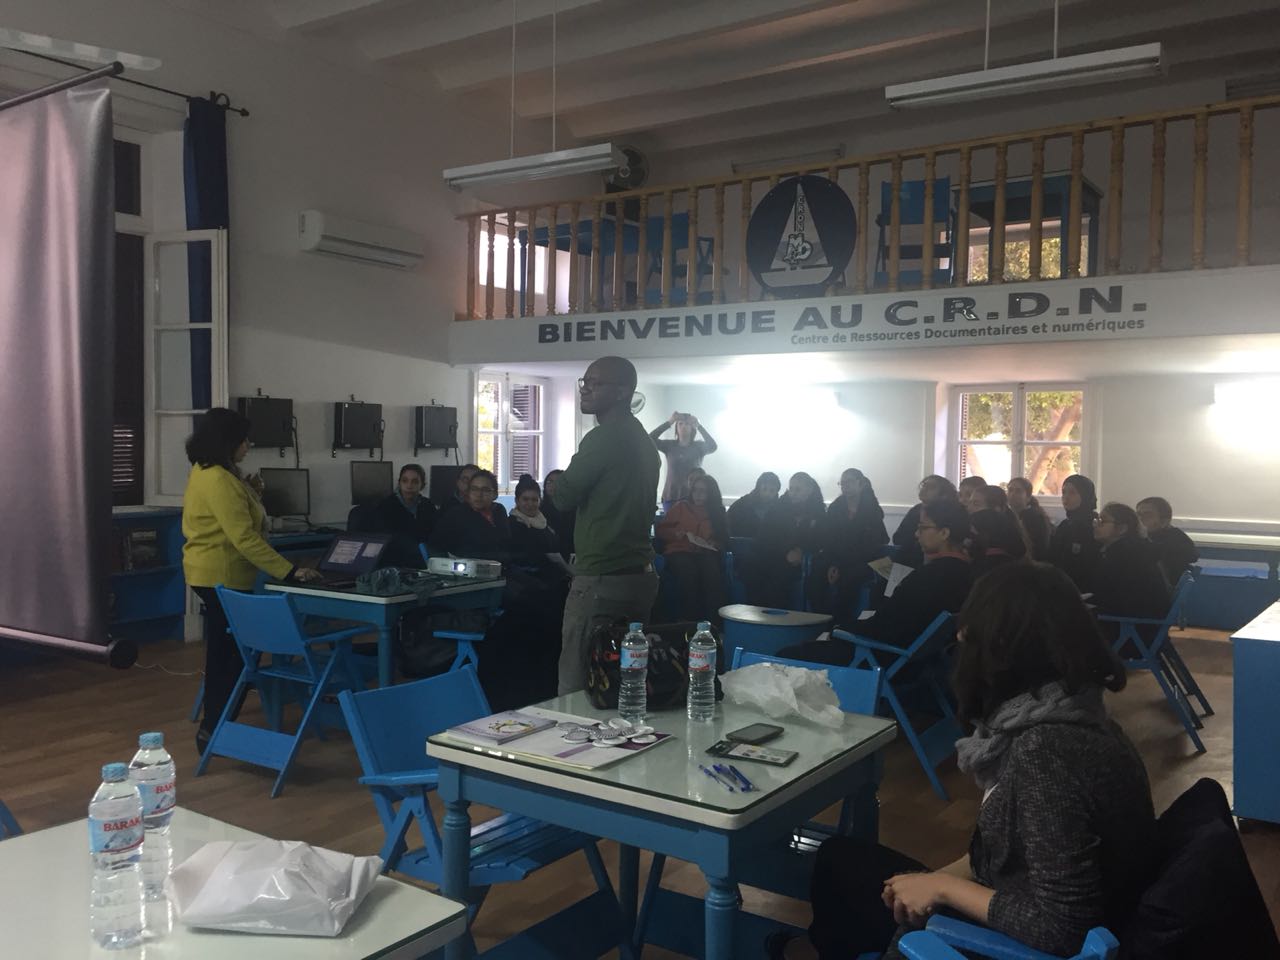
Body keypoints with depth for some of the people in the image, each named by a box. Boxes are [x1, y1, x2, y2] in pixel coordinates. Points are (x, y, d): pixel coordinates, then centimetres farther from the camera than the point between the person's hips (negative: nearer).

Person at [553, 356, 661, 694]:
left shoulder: (604, 438, -12)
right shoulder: (642, 438, 16)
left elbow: (563, 496, -7)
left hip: (602, 580, -9)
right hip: (639, 574, 10)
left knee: (577, 690, -5)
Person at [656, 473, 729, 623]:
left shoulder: (717, 511, 17)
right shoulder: (681, 507, 13)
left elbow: (723, 538, 20)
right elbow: (661, 530, 13)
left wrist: (713, 543, -3)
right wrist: (675, 534, -7)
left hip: (705, 553, 1)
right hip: (679, 551, -1)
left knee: (713, 572, -36)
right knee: (688, 572, -38)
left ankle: (714, 620, -37)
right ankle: (688, 620, -34)